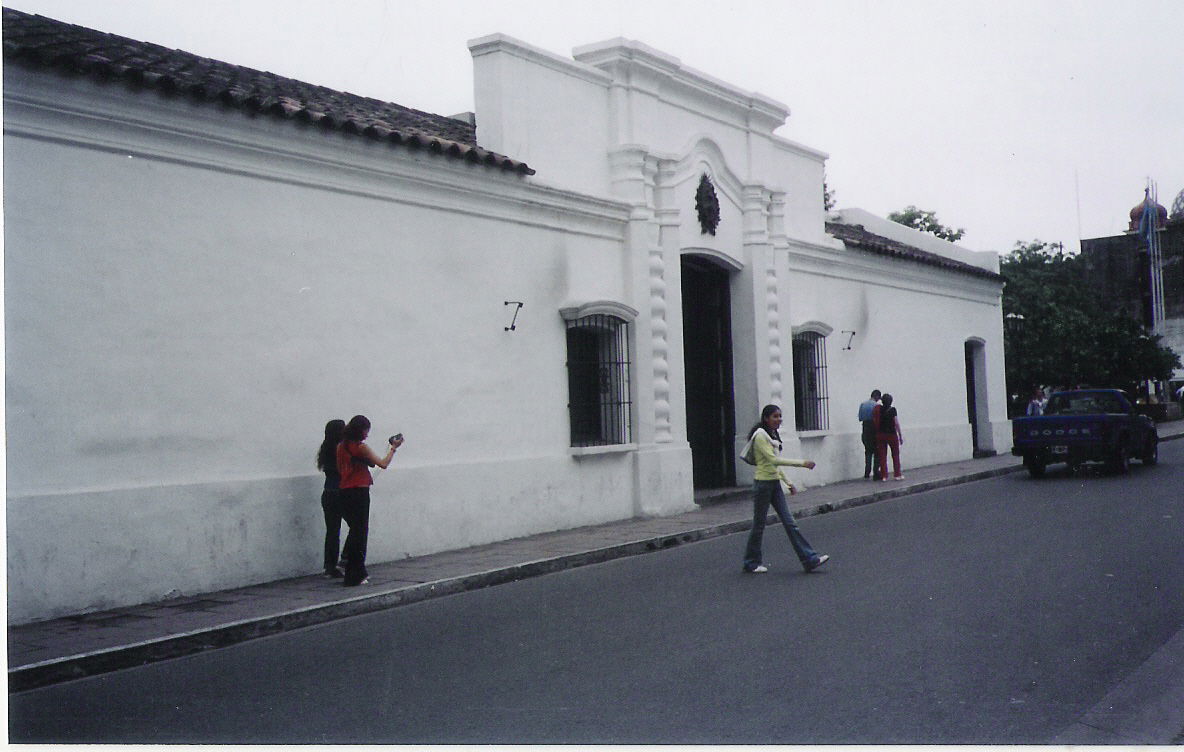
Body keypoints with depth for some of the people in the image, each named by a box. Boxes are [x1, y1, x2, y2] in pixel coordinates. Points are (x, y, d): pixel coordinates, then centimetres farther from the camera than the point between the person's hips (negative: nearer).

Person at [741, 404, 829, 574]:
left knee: (790, 523, 3)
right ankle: (751, 562, 16)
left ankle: (810, 559, -1)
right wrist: (802, 463, -26)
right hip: (763, 484, -8)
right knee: (759, 525, 2)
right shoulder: (761, 436, -14)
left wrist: (788, 482, 17)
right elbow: (773, 459, -24)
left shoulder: (773, 436, 13)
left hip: (775, 484, 8)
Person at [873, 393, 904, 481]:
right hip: (891, 434, -3)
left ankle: (884, 475, 5)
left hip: (880, 434, 3)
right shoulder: (892, 410, -11)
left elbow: (874, 421, -4)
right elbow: (896, 423, -10)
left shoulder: (878, 409, -2)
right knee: (895, 455, 11)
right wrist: (900, 435, -3)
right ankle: (897, 475, 13)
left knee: (882, 455, 7)